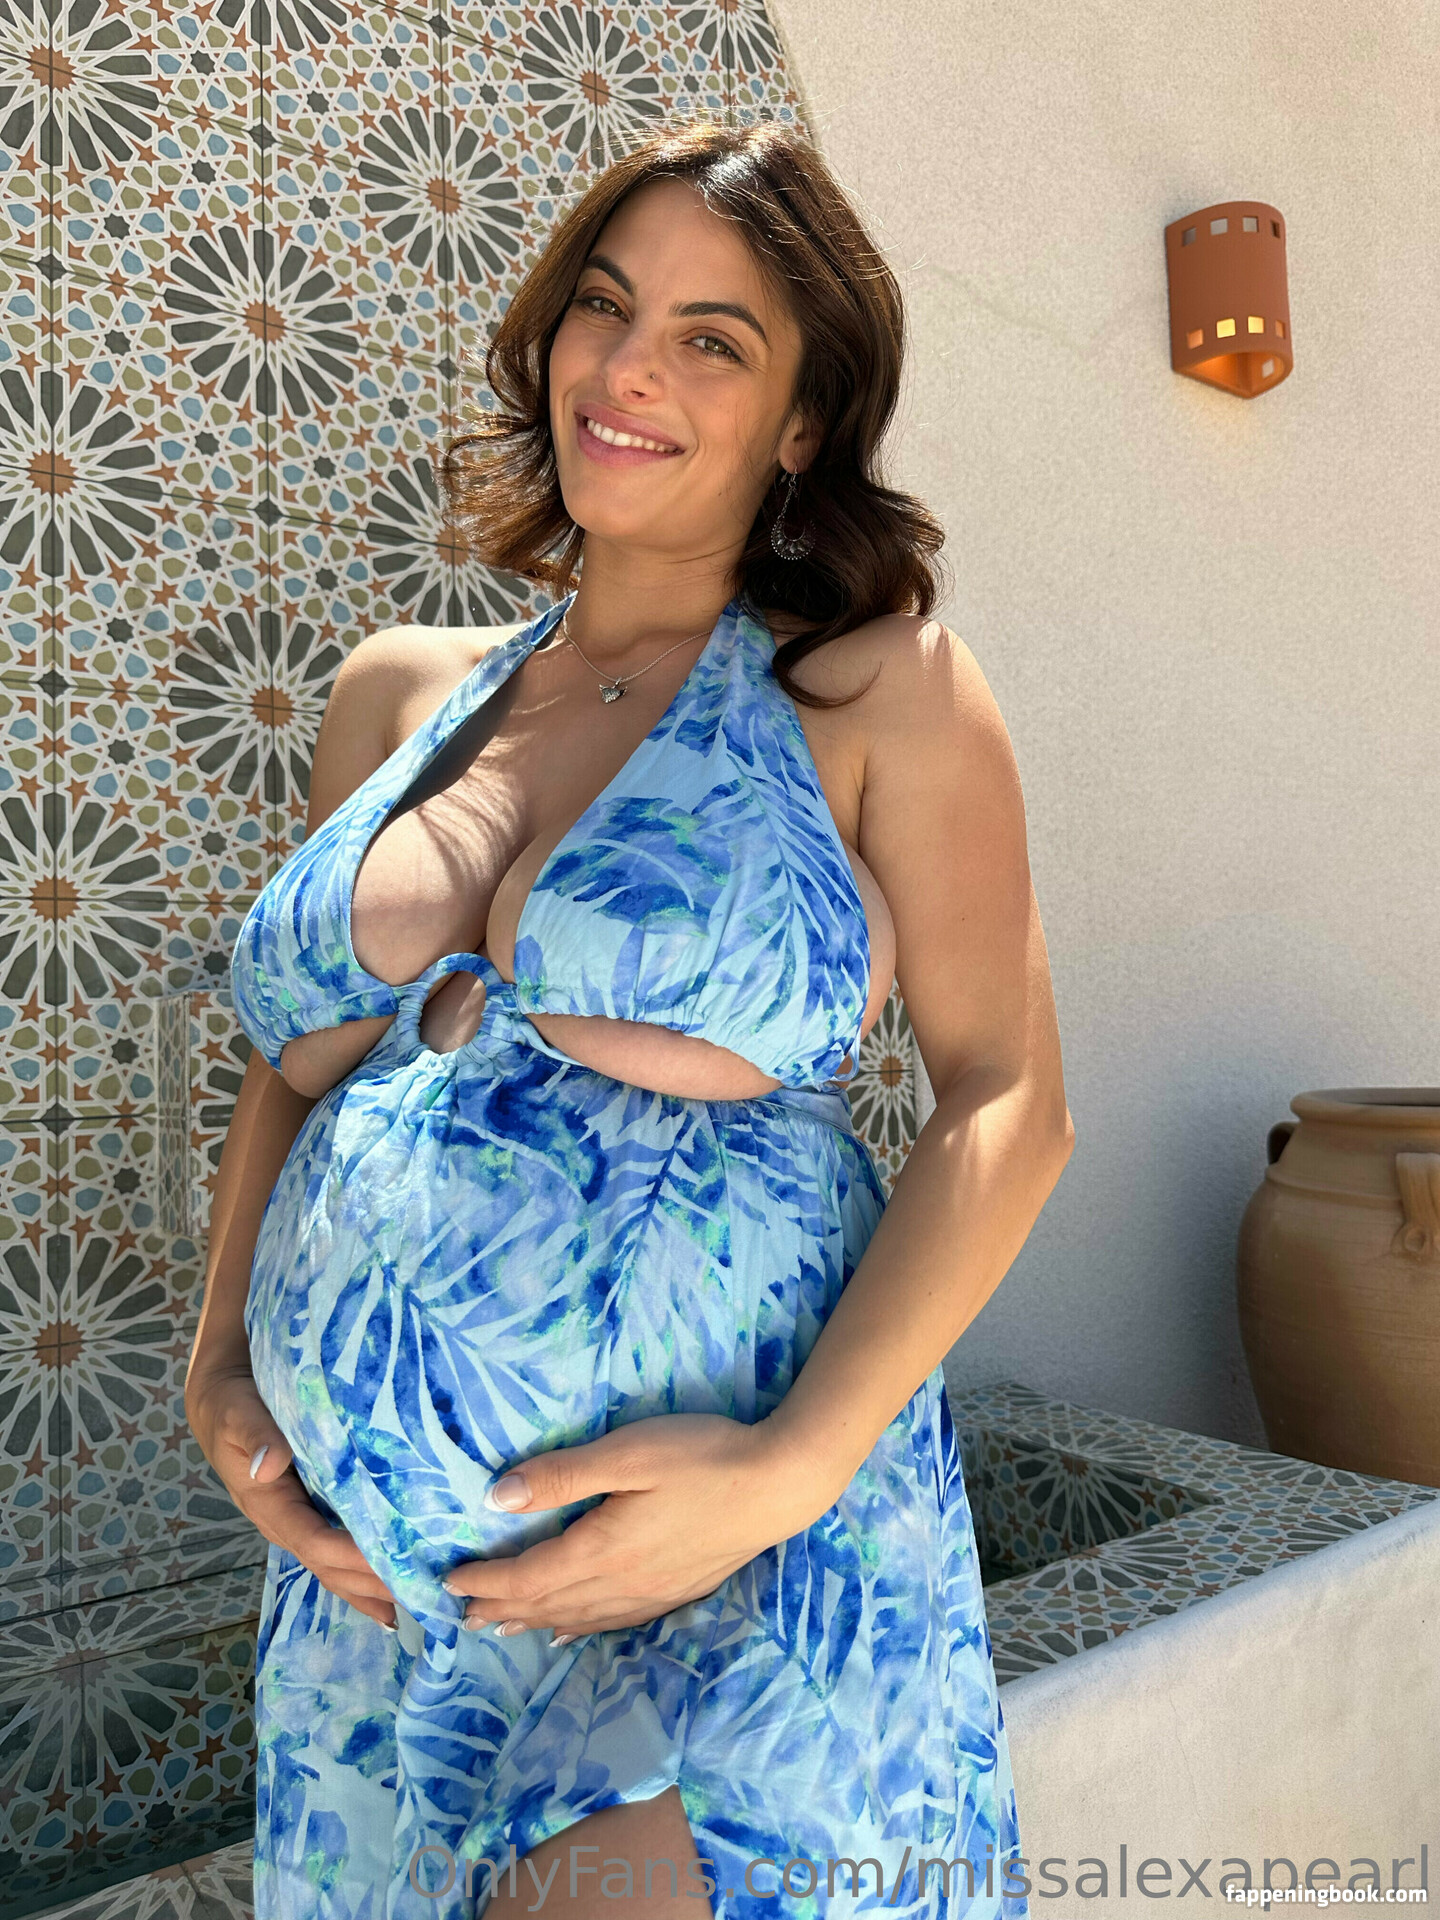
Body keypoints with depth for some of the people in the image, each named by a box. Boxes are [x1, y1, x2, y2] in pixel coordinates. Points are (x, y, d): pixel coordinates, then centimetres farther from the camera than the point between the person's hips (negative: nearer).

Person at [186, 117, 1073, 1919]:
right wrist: (222, 1368, 2)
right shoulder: (398, 696, 9)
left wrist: (793, 1464, -17)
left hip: (741, 1586, -4)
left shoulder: (876, 684, -2)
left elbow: (1006, 1104, -7)